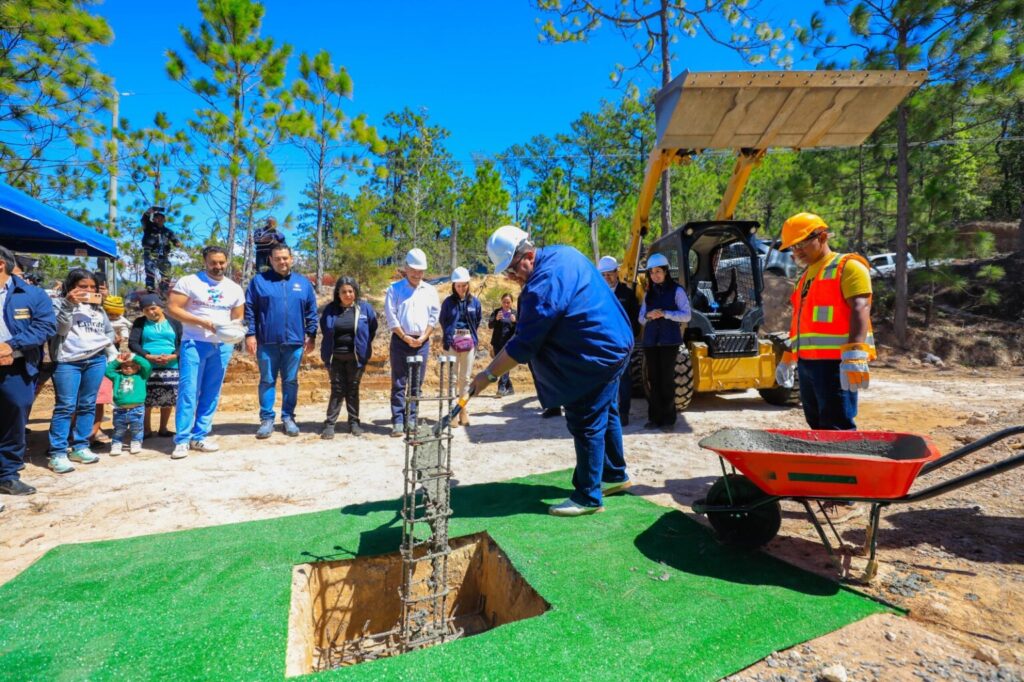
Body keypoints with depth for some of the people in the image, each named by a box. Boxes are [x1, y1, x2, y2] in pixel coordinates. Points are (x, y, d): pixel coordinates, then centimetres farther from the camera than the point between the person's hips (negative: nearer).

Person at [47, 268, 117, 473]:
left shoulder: (98, 307, 16)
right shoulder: (62, 305, 0)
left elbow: (109, 331, 24)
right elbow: (60, 329, -12)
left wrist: (112, 353, 9)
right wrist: (69, 305, -19)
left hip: (96, 360, 5)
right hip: (68, 361, -5)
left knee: (88, 405, 8)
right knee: (65, 406, -6)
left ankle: (80, 447, 16)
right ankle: (58, 454, -3)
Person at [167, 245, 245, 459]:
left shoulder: (235, 289, 10)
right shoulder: (188, 282, -2)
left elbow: (238, 317, 14)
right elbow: (172, 308, -8)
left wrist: (236, 330, -9)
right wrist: (201, 322, -18)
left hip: (223, 346, 4)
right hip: (194, 343, -4)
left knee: (211, 393, 7)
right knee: (188, 391, -6)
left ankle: (200, 437, 16)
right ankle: (182, 440, -1)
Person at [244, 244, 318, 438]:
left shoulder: (303, 283, 8)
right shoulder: (259, 281, 3)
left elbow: (311, 312, 9)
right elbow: (249, 310, 1)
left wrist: (311, 335, 4)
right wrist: (250, 334, -6)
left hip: (294, 342, 1)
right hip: (267, 342, -1)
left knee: (291, 381, 8)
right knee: (267, 381, 5)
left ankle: (288, 417, 18)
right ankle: (266, 419, 13)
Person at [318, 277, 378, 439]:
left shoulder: (365, 308, -4)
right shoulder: (330, 309, 0)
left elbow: (373, 328, 6)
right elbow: (324, 330, 13)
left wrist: (363, 345, 5)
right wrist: (327, 351, 10)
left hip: (355, 357, 0)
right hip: (335, 357, 1)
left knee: (353, 389, 9)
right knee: (337, 389, 3)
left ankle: (354, 422, 19)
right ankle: (329, 424, 8)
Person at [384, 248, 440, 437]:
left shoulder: (430, 290, 10)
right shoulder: (395, 289, 3)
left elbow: (434, 316, 5)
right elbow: (391, 316, -3)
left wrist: (423, 337, -7)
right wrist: (405, 337, -10)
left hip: (422, 342, 2)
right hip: (400, 340, -2)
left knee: (416, 384, 5)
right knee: (399, 383, -3)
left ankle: (411, 420, 12)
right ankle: (398, 421, 0)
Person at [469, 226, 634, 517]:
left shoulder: (544, 284, -26)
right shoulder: (562, 253, 4)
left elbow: (522, 346, -24)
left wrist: (489, 374, -16)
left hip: (595, 356, -11)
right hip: (614, 345, 11)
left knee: (586, 425, -2)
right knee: (605, 414, 21)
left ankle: (589, 497, 10)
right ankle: (615, 475, 37)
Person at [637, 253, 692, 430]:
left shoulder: (676, 290, 2)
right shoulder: (648, 293, 15)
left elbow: (686, 315, -4)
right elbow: (640, 318, 14)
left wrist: (665, 314, -16)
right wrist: (648, 316, -8)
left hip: (669, 341, -4)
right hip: (650, 341, 4)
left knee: (667, 379, -3)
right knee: (653, 379, 3)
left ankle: (668, 418, 4)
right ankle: (655, 417, 9)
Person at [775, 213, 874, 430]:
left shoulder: (848, 266, -3)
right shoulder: (807, 275, 23)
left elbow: (860, 310, -16)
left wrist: (855, 355, -28)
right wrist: (788, 359, 26)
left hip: (836, 362, -8)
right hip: (807, 362, 9)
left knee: (838, 429, -9)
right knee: (818, 427, 12)